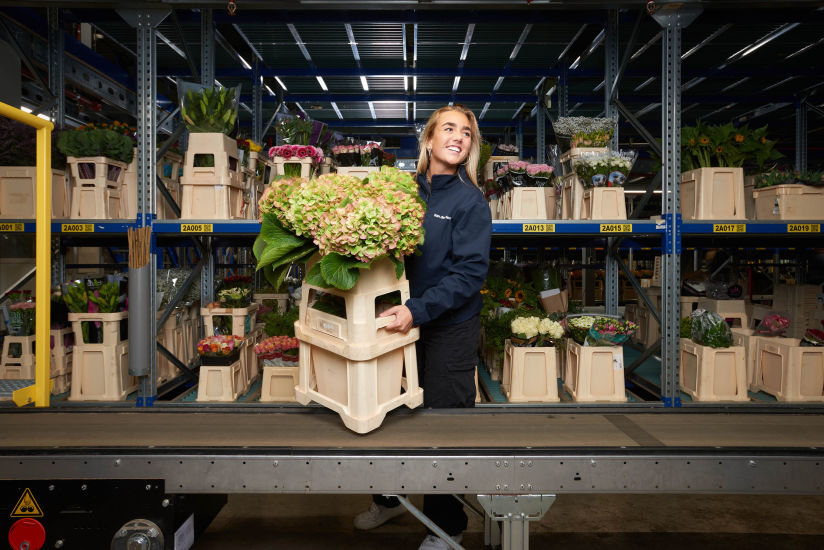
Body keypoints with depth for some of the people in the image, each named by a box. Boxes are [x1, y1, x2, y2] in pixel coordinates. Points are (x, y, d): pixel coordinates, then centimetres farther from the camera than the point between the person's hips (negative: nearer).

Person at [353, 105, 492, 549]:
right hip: (405, 320, 5)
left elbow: (469, 272, -17)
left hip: (451, 326, -5)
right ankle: (389, 497, 44)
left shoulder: (470, 201, -10)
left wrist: (418, 309, -26)